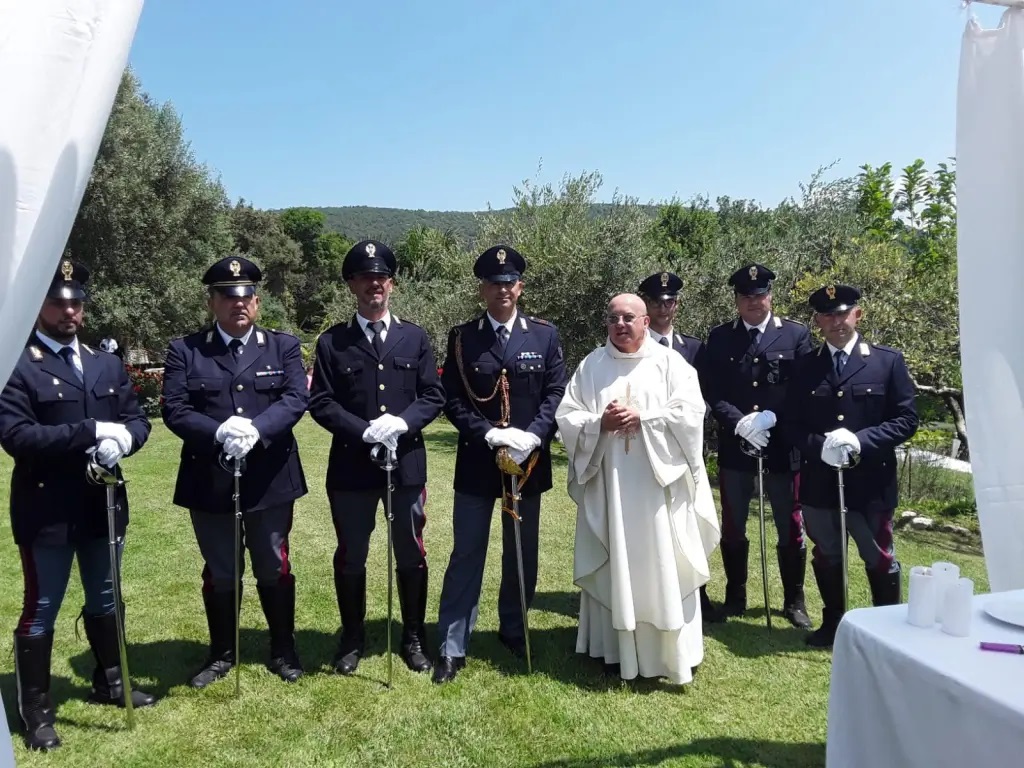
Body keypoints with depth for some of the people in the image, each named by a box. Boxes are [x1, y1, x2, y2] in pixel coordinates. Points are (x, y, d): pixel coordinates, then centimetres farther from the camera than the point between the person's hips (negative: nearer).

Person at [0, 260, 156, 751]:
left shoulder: (107, 365, 11)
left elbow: (138, 419, 8)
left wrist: (123, 438, -15)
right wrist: (91, 431, -25)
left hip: (103, 506, 6)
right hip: (46, 511, -6)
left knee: (104, 600, 19)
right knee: (40, 611, 7)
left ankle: (109, 682, 38)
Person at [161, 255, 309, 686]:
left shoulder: (283, 347, 4)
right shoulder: (185, 351, 2)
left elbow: (297, 398, -9)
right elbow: (174, 410, -7)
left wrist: (256, 428, -26)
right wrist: (219, 433, -24)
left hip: (269, 480, 0)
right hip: (209, 482, 0)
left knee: (274, 568, 12)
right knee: (219, 573, 13)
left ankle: (283, 650, 30)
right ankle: (221, 654, 32)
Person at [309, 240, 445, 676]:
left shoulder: (415, 338, 7)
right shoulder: (332, 342, 3)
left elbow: (433, 396, 2)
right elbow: (321, 403, -3)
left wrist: (402, 422, -16)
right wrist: (365, 431, -17)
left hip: (407, 462, 1)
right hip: (351, 466, -1)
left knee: (411, 555, 10)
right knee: (350, 557, 10)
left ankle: (413, 637, 27)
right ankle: (353, 639, 29)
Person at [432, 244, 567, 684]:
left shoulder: (545, 335, 2)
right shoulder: (462, 337, 0)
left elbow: (556, 393, -1)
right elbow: (452, 399, -4)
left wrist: (532, 436, -16)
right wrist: (489, 435, -17)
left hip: (528, 462, 1)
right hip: (476, 462, -1)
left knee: (522, 554, 14)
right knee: (466, 555, 4)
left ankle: (514, 631, 34)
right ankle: (452, 649, 13)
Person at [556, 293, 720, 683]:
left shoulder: (670, 362, 2)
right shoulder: (590, 366, 7)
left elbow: (691, 413, -7)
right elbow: (566, 418, 3)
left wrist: (642, 419, -16)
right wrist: (599, 423, -14)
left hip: (660, 483, -1)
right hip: (607, 484, 2)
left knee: (664, 568, 4)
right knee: (614, 566, 8)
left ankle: (674, 652, 16)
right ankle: (617, 648, 20)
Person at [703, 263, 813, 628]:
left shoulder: (796, 334, 1)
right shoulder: (719, 337, 3)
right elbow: (712, 392, -3)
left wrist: (770, 418, -16)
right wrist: (740, 423, -17)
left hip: (782, 446, -1)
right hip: (733, 447, 1)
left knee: (790, 528, 9)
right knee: (732, 527, 11)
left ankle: (794, 600, 26)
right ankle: (735, 595, 29)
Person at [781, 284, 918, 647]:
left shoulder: (889, 361, -2)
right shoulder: (805, 367, 5)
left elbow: (906, 419, -5)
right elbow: (791, 422, 4)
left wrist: (860, 440, -19)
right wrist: (819, 445, -16)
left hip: (870, 481, -2)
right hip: (819, 482, 3)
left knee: (879, 559, 13)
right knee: (826, 557, 16)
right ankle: (833, 623, 34)